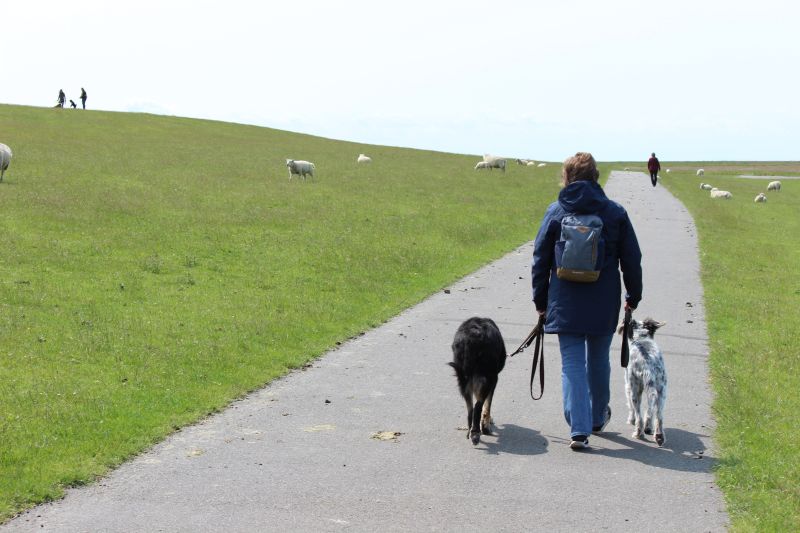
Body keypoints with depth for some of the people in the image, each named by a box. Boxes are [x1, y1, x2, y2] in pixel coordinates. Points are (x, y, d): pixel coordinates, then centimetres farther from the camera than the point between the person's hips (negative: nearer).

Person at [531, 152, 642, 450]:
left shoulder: (555, 212, -1)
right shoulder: (615, 213, 0)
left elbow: (540, 260, 3)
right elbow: (632, 260, 5)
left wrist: (540, 300, 12)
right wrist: (633, 297, 16)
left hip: (566, 305, -1)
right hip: (604, 304, 1)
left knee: (572, 364, 1)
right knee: (598, 362, 18)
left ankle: (579, 429, -9)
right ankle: (598, 419, 35)